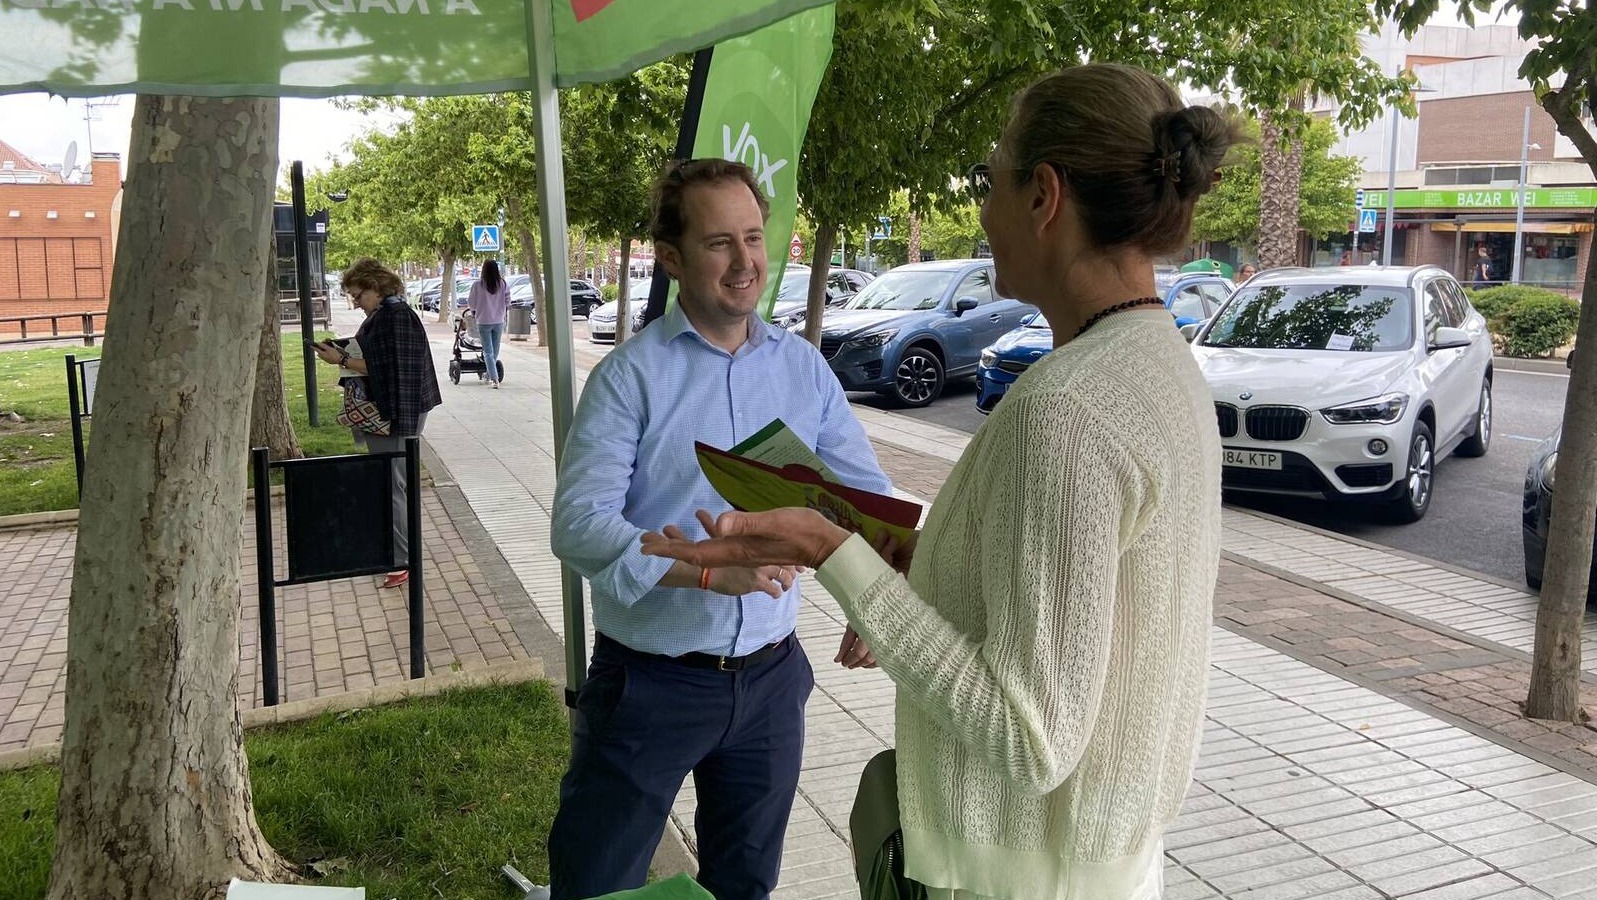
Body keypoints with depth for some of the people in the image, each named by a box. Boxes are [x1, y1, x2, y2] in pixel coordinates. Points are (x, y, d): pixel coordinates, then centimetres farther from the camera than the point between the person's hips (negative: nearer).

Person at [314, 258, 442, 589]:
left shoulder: (395, 316, -18)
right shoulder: (384, 313, 13)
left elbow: (383, 369, -22)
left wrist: (342, 360, -16)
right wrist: (344, 352, 9)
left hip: (395, 415, -11)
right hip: (384, 413, 11)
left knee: (391, 487, -5)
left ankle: (402, 561, 2)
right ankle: (392, 551, 27)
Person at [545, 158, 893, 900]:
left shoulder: (804, 368, 1)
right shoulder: (631, 375, -11)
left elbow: (868, 495, 2)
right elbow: (579, 525, -20)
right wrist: (708, 570, -33)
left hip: (770, 677, 4)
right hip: (650, 681, -3)